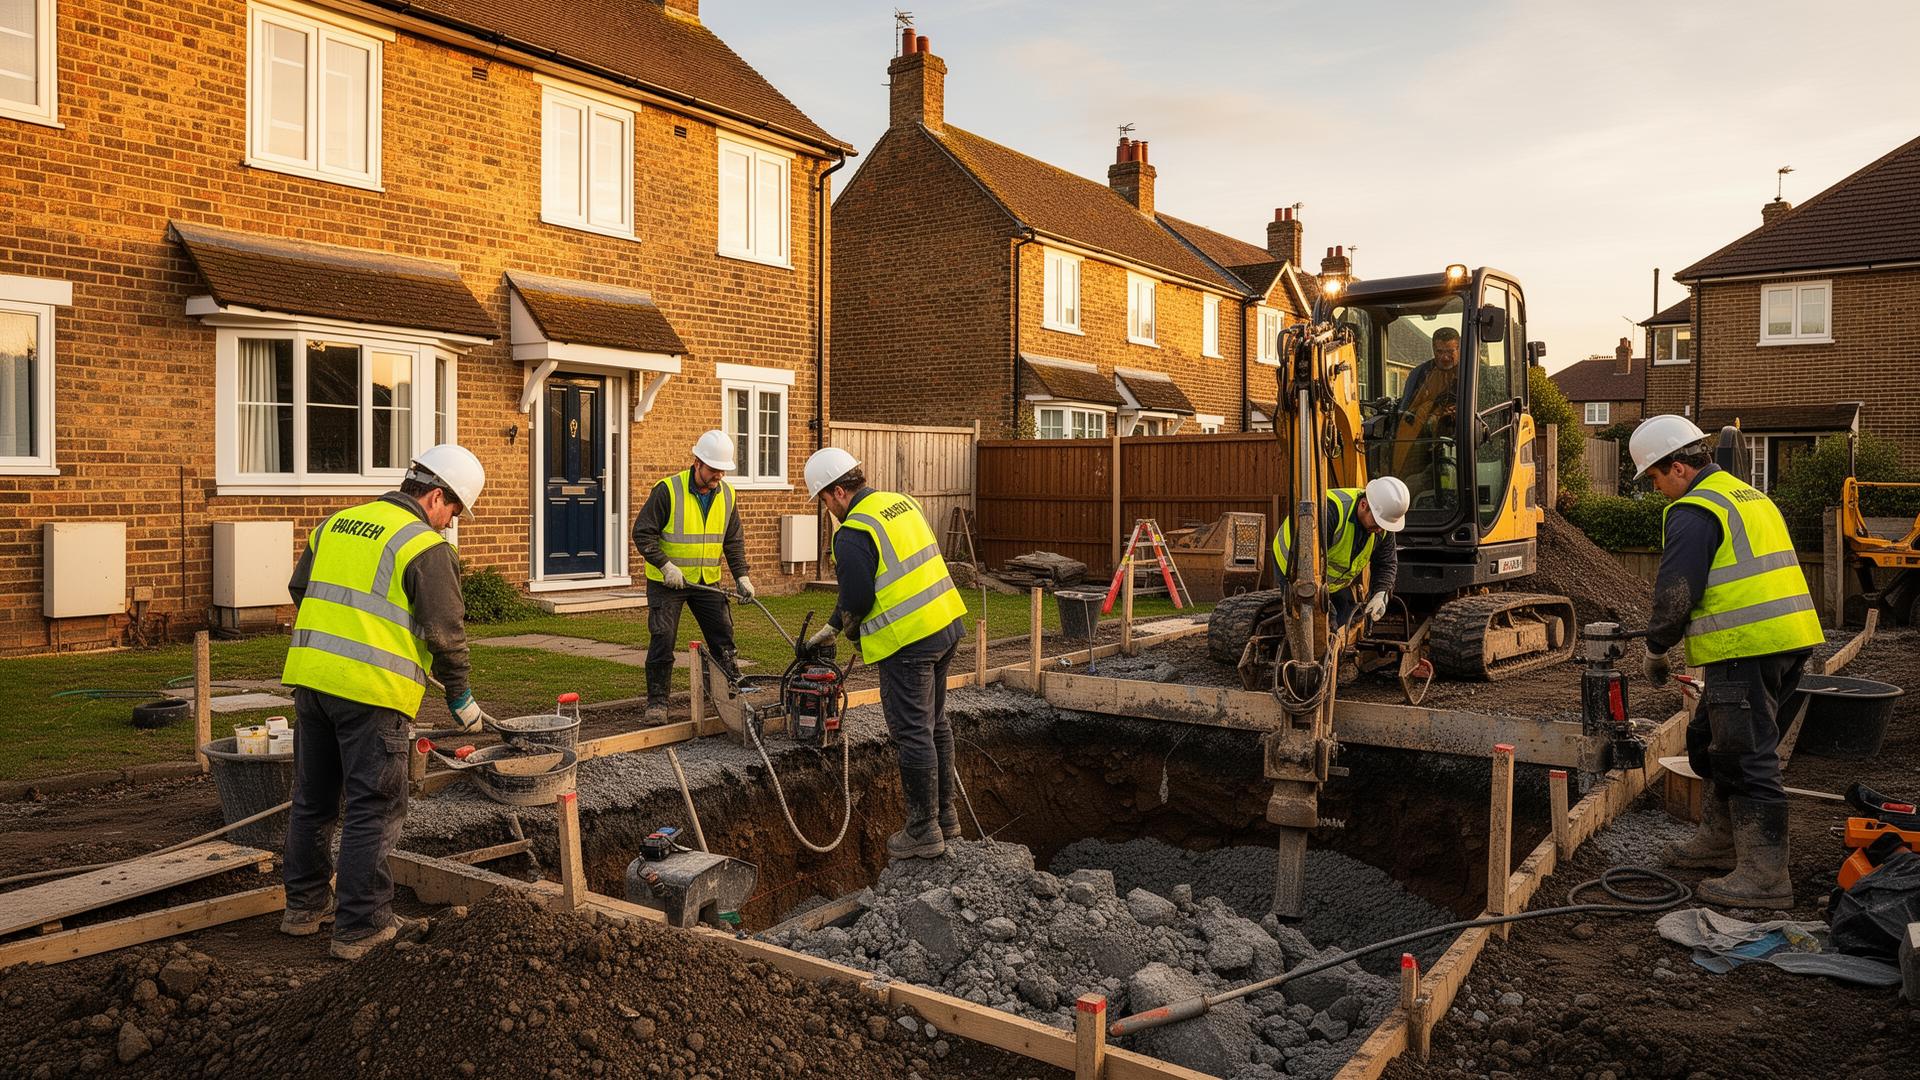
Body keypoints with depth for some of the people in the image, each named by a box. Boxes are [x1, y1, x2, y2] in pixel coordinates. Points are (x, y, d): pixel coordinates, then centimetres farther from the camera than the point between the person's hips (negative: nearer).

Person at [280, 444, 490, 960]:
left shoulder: (335, 525, 14)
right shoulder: (425, 546, -8)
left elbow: (299, 589, 23)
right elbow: (445, 633, -9)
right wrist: (460, 699, 4)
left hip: (309, 677, 8)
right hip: (371, 690, -7)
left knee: (313, 798, 20)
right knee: (373, 810, 3)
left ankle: (305, 904, 34)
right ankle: (360, 926, 9)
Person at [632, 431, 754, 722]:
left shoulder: (727, 495, 1)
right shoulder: (668, 490, -16)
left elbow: (734, 541, 10)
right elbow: (642, 533, -14)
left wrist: (741, 576, 0)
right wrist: (665, 566, -22)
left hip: (708, 581, 5)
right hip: (667, 581, -5)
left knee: (723, 637, 8)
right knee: (662, 640, -4)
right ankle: (657, 701, 7)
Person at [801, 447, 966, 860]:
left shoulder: (852, 534, -16)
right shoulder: (901, 503, 12)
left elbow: (855, 601, -14)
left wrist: (840, 630, 12)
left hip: (907, 643, -9)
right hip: (945, 625, 9)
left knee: (912, 733, 1)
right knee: (934, 723, 19)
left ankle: (924, 830, 10)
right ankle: (945, 815, 30)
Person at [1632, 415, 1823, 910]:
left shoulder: (1694, 511, -12)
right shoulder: (1751, 497, 20)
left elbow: (1675, 592, -15)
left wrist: (1655, 649, 0)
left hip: (1746, 651, -10)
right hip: (1787, 642, 10)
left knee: (1745, 756, -5)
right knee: (1713, 742, 21)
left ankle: (1765, 876, 0)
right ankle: (1720, 840, 33)